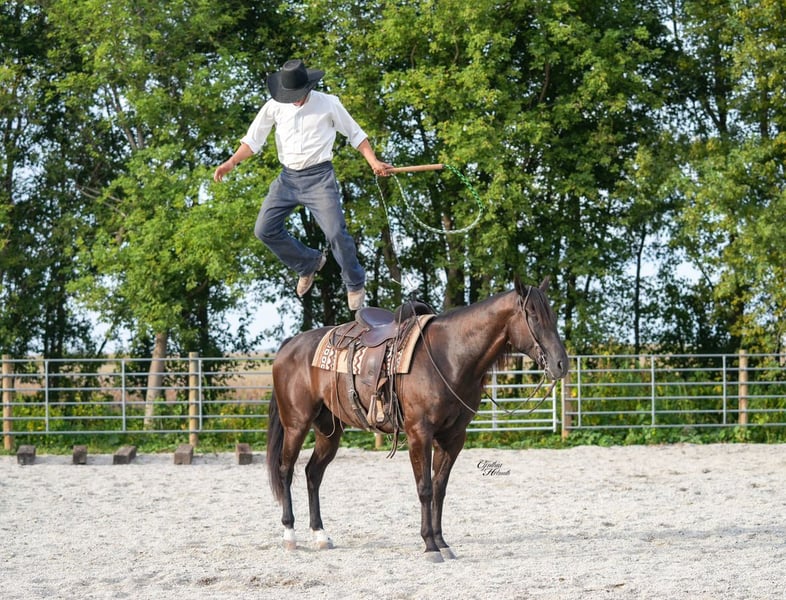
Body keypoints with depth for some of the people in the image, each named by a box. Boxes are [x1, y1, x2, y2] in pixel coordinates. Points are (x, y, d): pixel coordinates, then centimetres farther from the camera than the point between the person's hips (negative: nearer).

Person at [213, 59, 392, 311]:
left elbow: (355, 134, 4)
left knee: (336, 233, -13)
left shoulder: (328, 104, -5)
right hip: (288, 177, 4)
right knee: (265, 229, 1)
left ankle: (355, 285, 8)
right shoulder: (274, 107, 1)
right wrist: (231, 163, -8)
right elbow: (253, 139, 6)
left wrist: (374, 162, -5)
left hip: (319, 177, -4)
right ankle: (309, 263, 22)